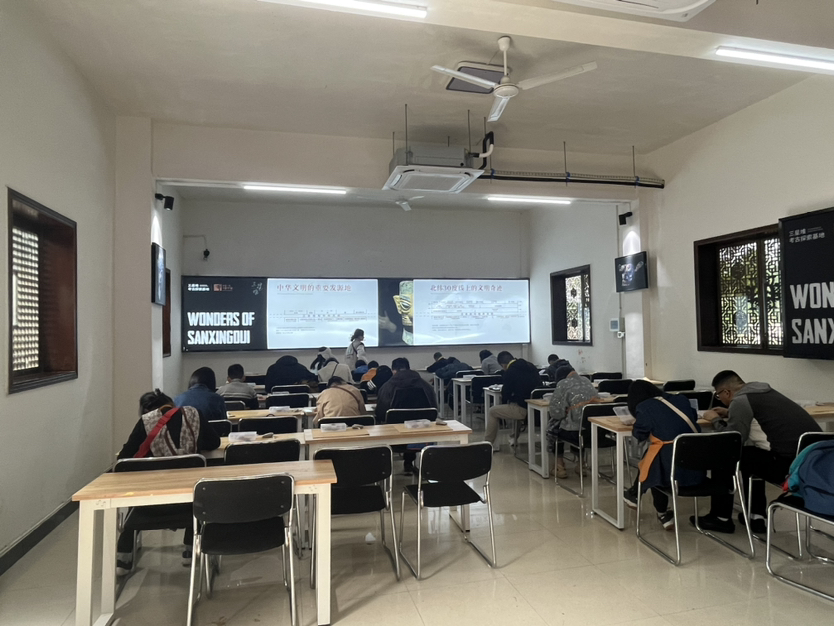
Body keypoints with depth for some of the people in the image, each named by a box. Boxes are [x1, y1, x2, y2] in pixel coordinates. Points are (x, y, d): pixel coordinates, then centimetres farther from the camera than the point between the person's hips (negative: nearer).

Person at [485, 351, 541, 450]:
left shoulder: (510, 371, -11)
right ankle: (514, 437, 43)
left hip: (523, 409, -8)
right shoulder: (530, 366, 10)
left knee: (492, 412, 11)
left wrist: (504, 402, 19)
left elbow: (506, 392, -3)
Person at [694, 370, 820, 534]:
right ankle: (757, 517, 28)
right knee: (750, 455, 28)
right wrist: (729, 414, 30)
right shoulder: (764, 390, 17)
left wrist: (716, 420, 5)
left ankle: (721, 518, 18)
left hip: (790, 463, -9)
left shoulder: (740, 401, -9)